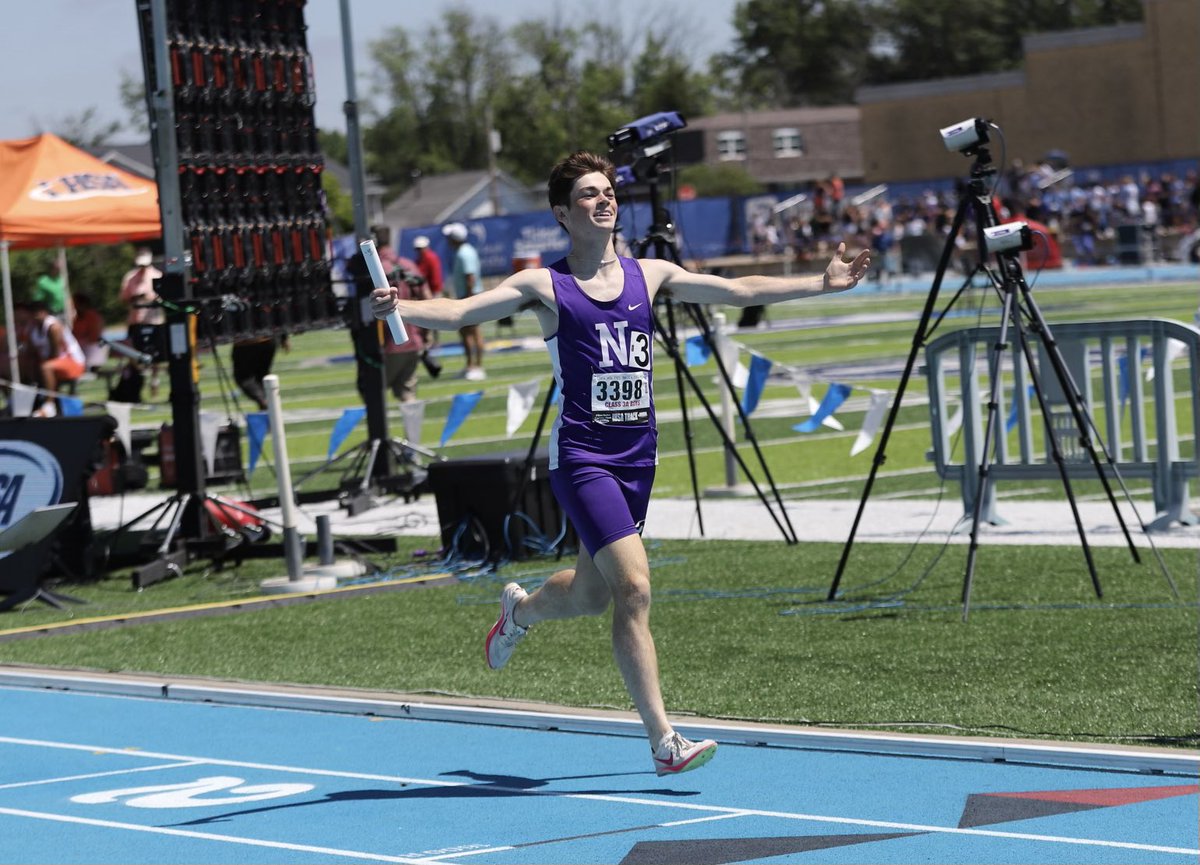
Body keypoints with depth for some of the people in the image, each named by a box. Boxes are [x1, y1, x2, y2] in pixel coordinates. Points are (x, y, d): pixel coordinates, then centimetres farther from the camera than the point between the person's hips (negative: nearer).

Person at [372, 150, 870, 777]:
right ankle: (663, 741, -13)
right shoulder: (545, 287, -4)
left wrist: (822, 284, 16)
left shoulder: (650, 276, 10)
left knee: (592, 594, 16)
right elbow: (461, 311, -14)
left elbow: (741, 291, 17)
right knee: (633, 588, -16)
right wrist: (400, 309, -33)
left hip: (637, 454, 6)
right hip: (581, 457, -6)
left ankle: (520, 609, 51)